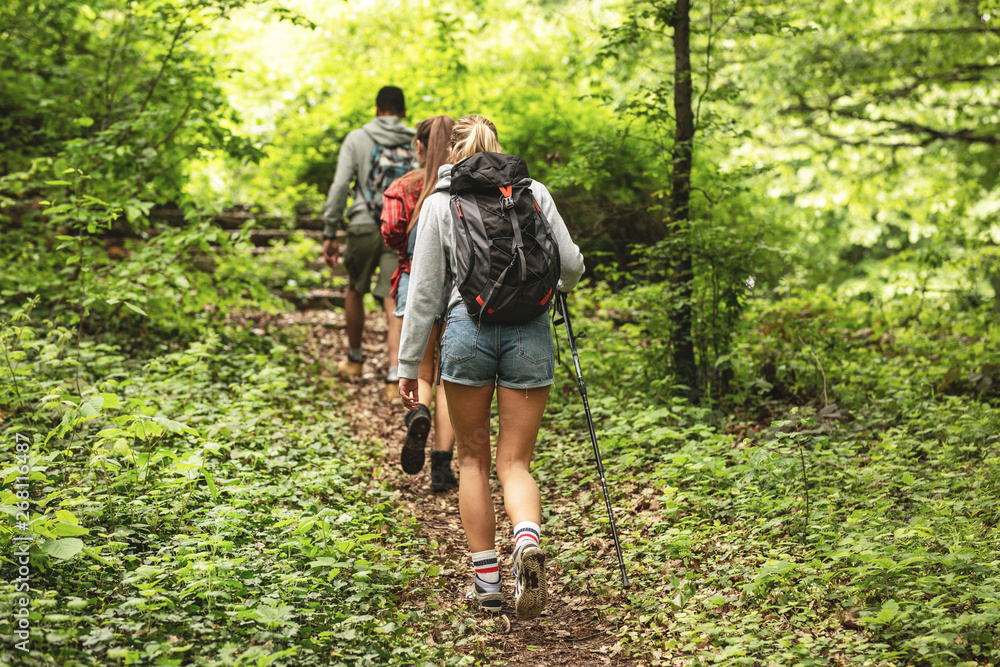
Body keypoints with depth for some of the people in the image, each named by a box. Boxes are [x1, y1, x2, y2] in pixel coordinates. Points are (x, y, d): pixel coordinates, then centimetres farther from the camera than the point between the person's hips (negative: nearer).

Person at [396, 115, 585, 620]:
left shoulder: (440, 203, 4)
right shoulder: (533, 192, 7)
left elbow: (423, 290, 2)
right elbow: (571, 266, 6)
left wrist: (408, 364, 7)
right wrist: (554, 287, 31)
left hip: (468, 330, -1)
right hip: (530, 332, 1)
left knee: (473, 460, 15)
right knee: (515, 463, 8)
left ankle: (486, 579, 15)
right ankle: (528, 540, -22)